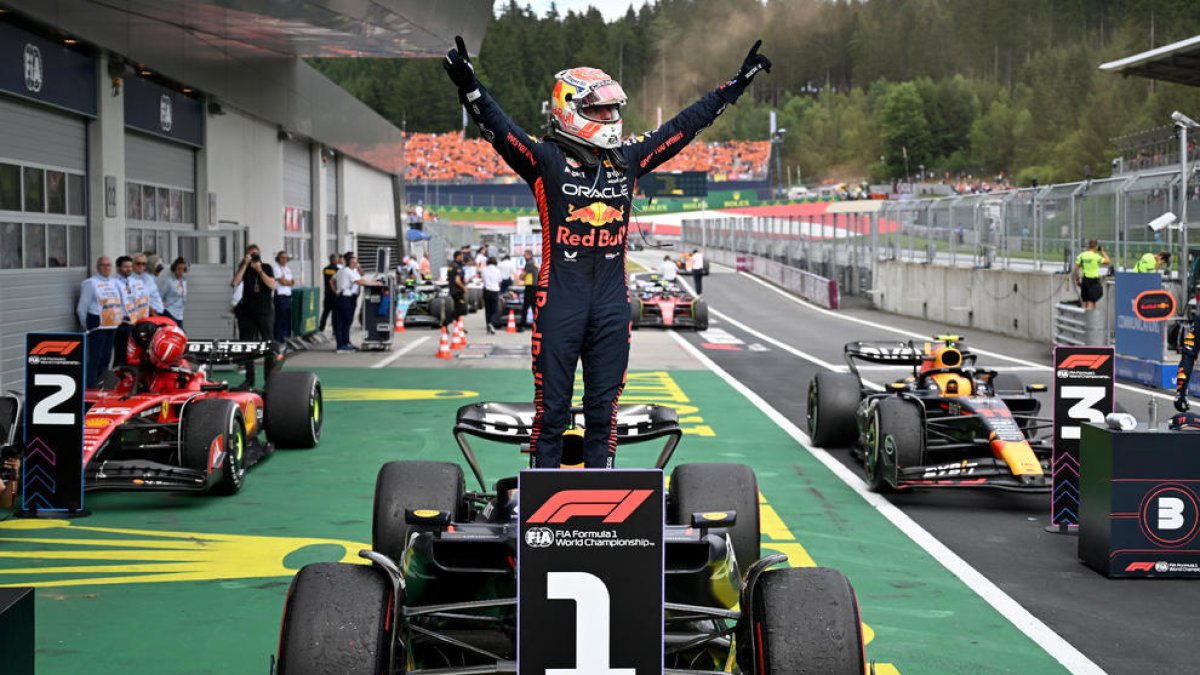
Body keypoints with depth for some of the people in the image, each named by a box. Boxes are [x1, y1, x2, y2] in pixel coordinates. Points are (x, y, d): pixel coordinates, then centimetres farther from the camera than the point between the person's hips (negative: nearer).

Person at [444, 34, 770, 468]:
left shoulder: (627, 160, 11)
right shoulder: (546, 159, -3)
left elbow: (685, 125, 17)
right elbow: (498, 128, -17)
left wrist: (736, 86, 19)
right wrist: (468, 87, -34)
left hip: (612, 299, 5)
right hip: (560, 298, -4)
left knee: (603, 409, 10)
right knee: (552, 407, 1)